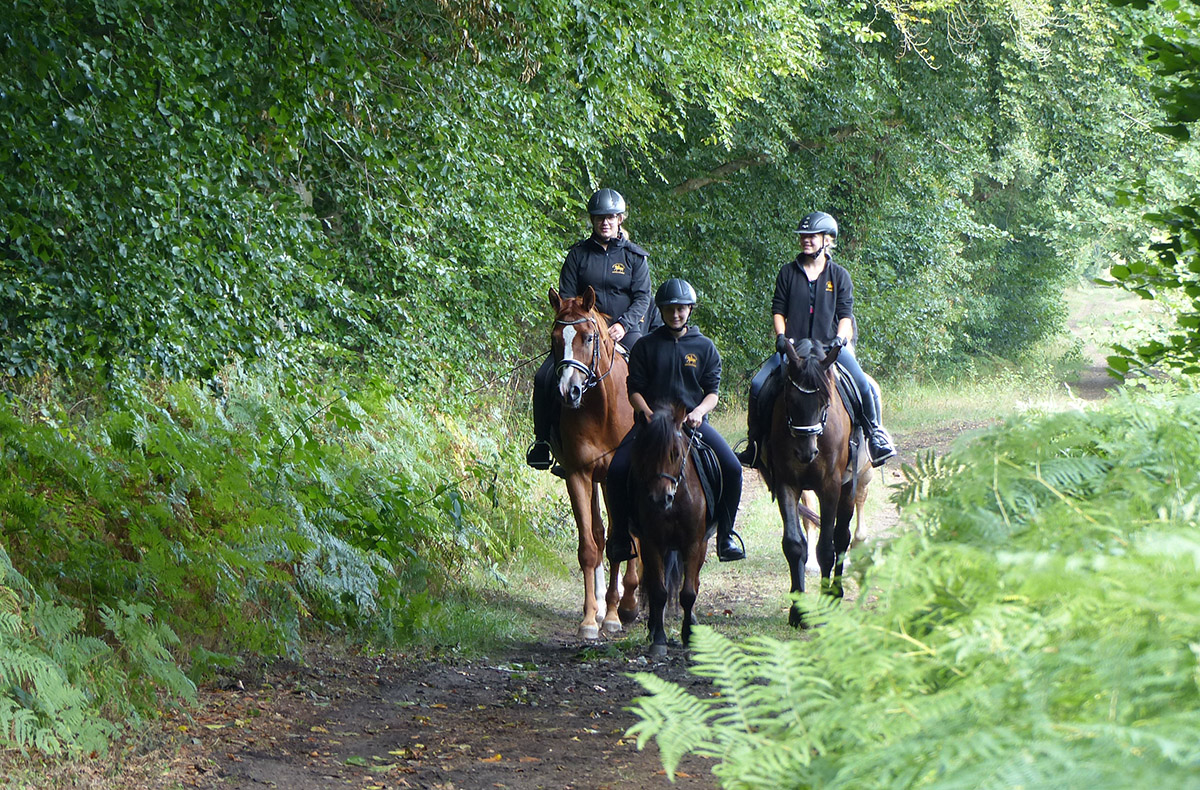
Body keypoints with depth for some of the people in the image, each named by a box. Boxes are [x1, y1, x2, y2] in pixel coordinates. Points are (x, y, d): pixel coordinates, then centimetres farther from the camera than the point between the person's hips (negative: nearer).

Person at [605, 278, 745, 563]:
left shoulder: (704, 347, 10)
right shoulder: (646, 346, 8)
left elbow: (712, 391, 7)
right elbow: (635, 389, 5)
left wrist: (699, 411, -14)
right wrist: (648, 413, -14)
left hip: (693, 420, 0)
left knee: (732, 468, -20)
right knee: (617, 470, -21)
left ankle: (725, 536, -3)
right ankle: (620, 536, -1)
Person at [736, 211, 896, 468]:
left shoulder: (839, 275, 9)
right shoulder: (788, 272, 11)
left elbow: (846, 313, 5)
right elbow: (778, 309, 10)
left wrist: (839, 338, -13)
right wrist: (781, 336, -6)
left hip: (830, 346, -1)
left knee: (865, 387, -22)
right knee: (758, 385, -18)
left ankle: (875, 434, -1)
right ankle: (755, 442, -4)